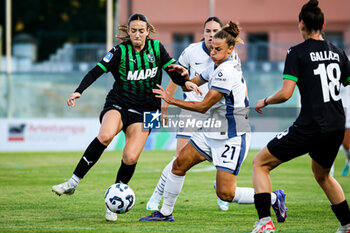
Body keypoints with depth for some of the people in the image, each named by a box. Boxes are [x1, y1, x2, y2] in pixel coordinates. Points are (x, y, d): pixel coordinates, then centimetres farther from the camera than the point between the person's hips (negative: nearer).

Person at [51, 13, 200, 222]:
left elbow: (173, 71, 5)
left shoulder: (157, 48, 2)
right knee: (106, 135, -34)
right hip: (118, 104, -2)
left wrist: (185, 82, -16)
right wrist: (79, 91, -23)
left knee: (131, 158, -16)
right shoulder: (120, 51, -5)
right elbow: (97, 72, -10)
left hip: (144, 110, 2)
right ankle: (73, 183, -29)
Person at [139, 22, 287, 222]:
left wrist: (172, 100, -9)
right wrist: (184, 74, -4)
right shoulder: (216, 68, 9)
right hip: (213, 132, 9)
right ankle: (165, 213, 20)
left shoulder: (227, 71, -20)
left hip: (233, 136, -9)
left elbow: (203, 106, -18)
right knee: (179, 164, 6)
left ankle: (274, 199, 6)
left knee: (225, 194, -11)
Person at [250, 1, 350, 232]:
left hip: (309, 128, -6)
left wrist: (265, 101, 6)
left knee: (260, 163, 7)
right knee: (322, 175, 33)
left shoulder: (297, 52, -6)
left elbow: (286, 93, -13)